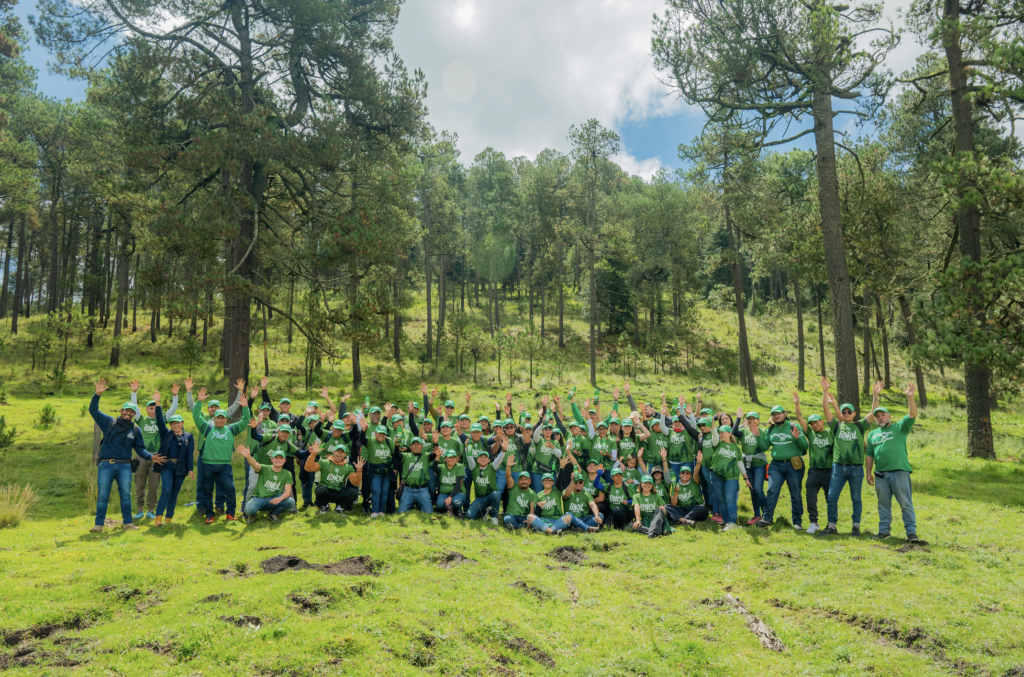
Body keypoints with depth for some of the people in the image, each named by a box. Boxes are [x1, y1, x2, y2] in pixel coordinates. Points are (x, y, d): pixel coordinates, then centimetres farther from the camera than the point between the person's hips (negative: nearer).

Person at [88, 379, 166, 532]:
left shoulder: (135, 430, 10)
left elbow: (140, 449, 11)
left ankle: (128, 523, 7)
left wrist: (150, 457, -6)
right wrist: (97, 394, -12)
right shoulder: (109, 422, 7)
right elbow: (93, 410, 2)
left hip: (124, 466, 1)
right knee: (102, 496, 1)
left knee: (126, 495, 0)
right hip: (105, 465, -1)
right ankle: (99, 524, 8)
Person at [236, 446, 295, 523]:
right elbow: (255, 464, -25)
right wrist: (247, 456, -48)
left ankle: (273, 514, 4)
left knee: (291, 502, -26)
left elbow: (288, 491, -4)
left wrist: (280, 498, -28)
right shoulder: (264, 469, -2)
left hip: (273, 500, 2)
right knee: (249, 509, -35)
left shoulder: (287, 474, 5)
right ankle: (252, 515, 6)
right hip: (259, 499, -2)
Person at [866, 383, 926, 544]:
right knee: (883, 505, 9)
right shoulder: (872, 434, 17)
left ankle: (911, 533, 0)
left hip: (900, 472, -4)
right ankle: (884, 531, 16)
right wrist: (868, 473, 11)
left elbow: (912, 415, -10)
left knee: (906, 504, -3)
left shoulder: (900, 427, 6)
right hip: (880, 475, 4)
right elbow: (869, 455, 17)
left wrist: (910, 397, -23)